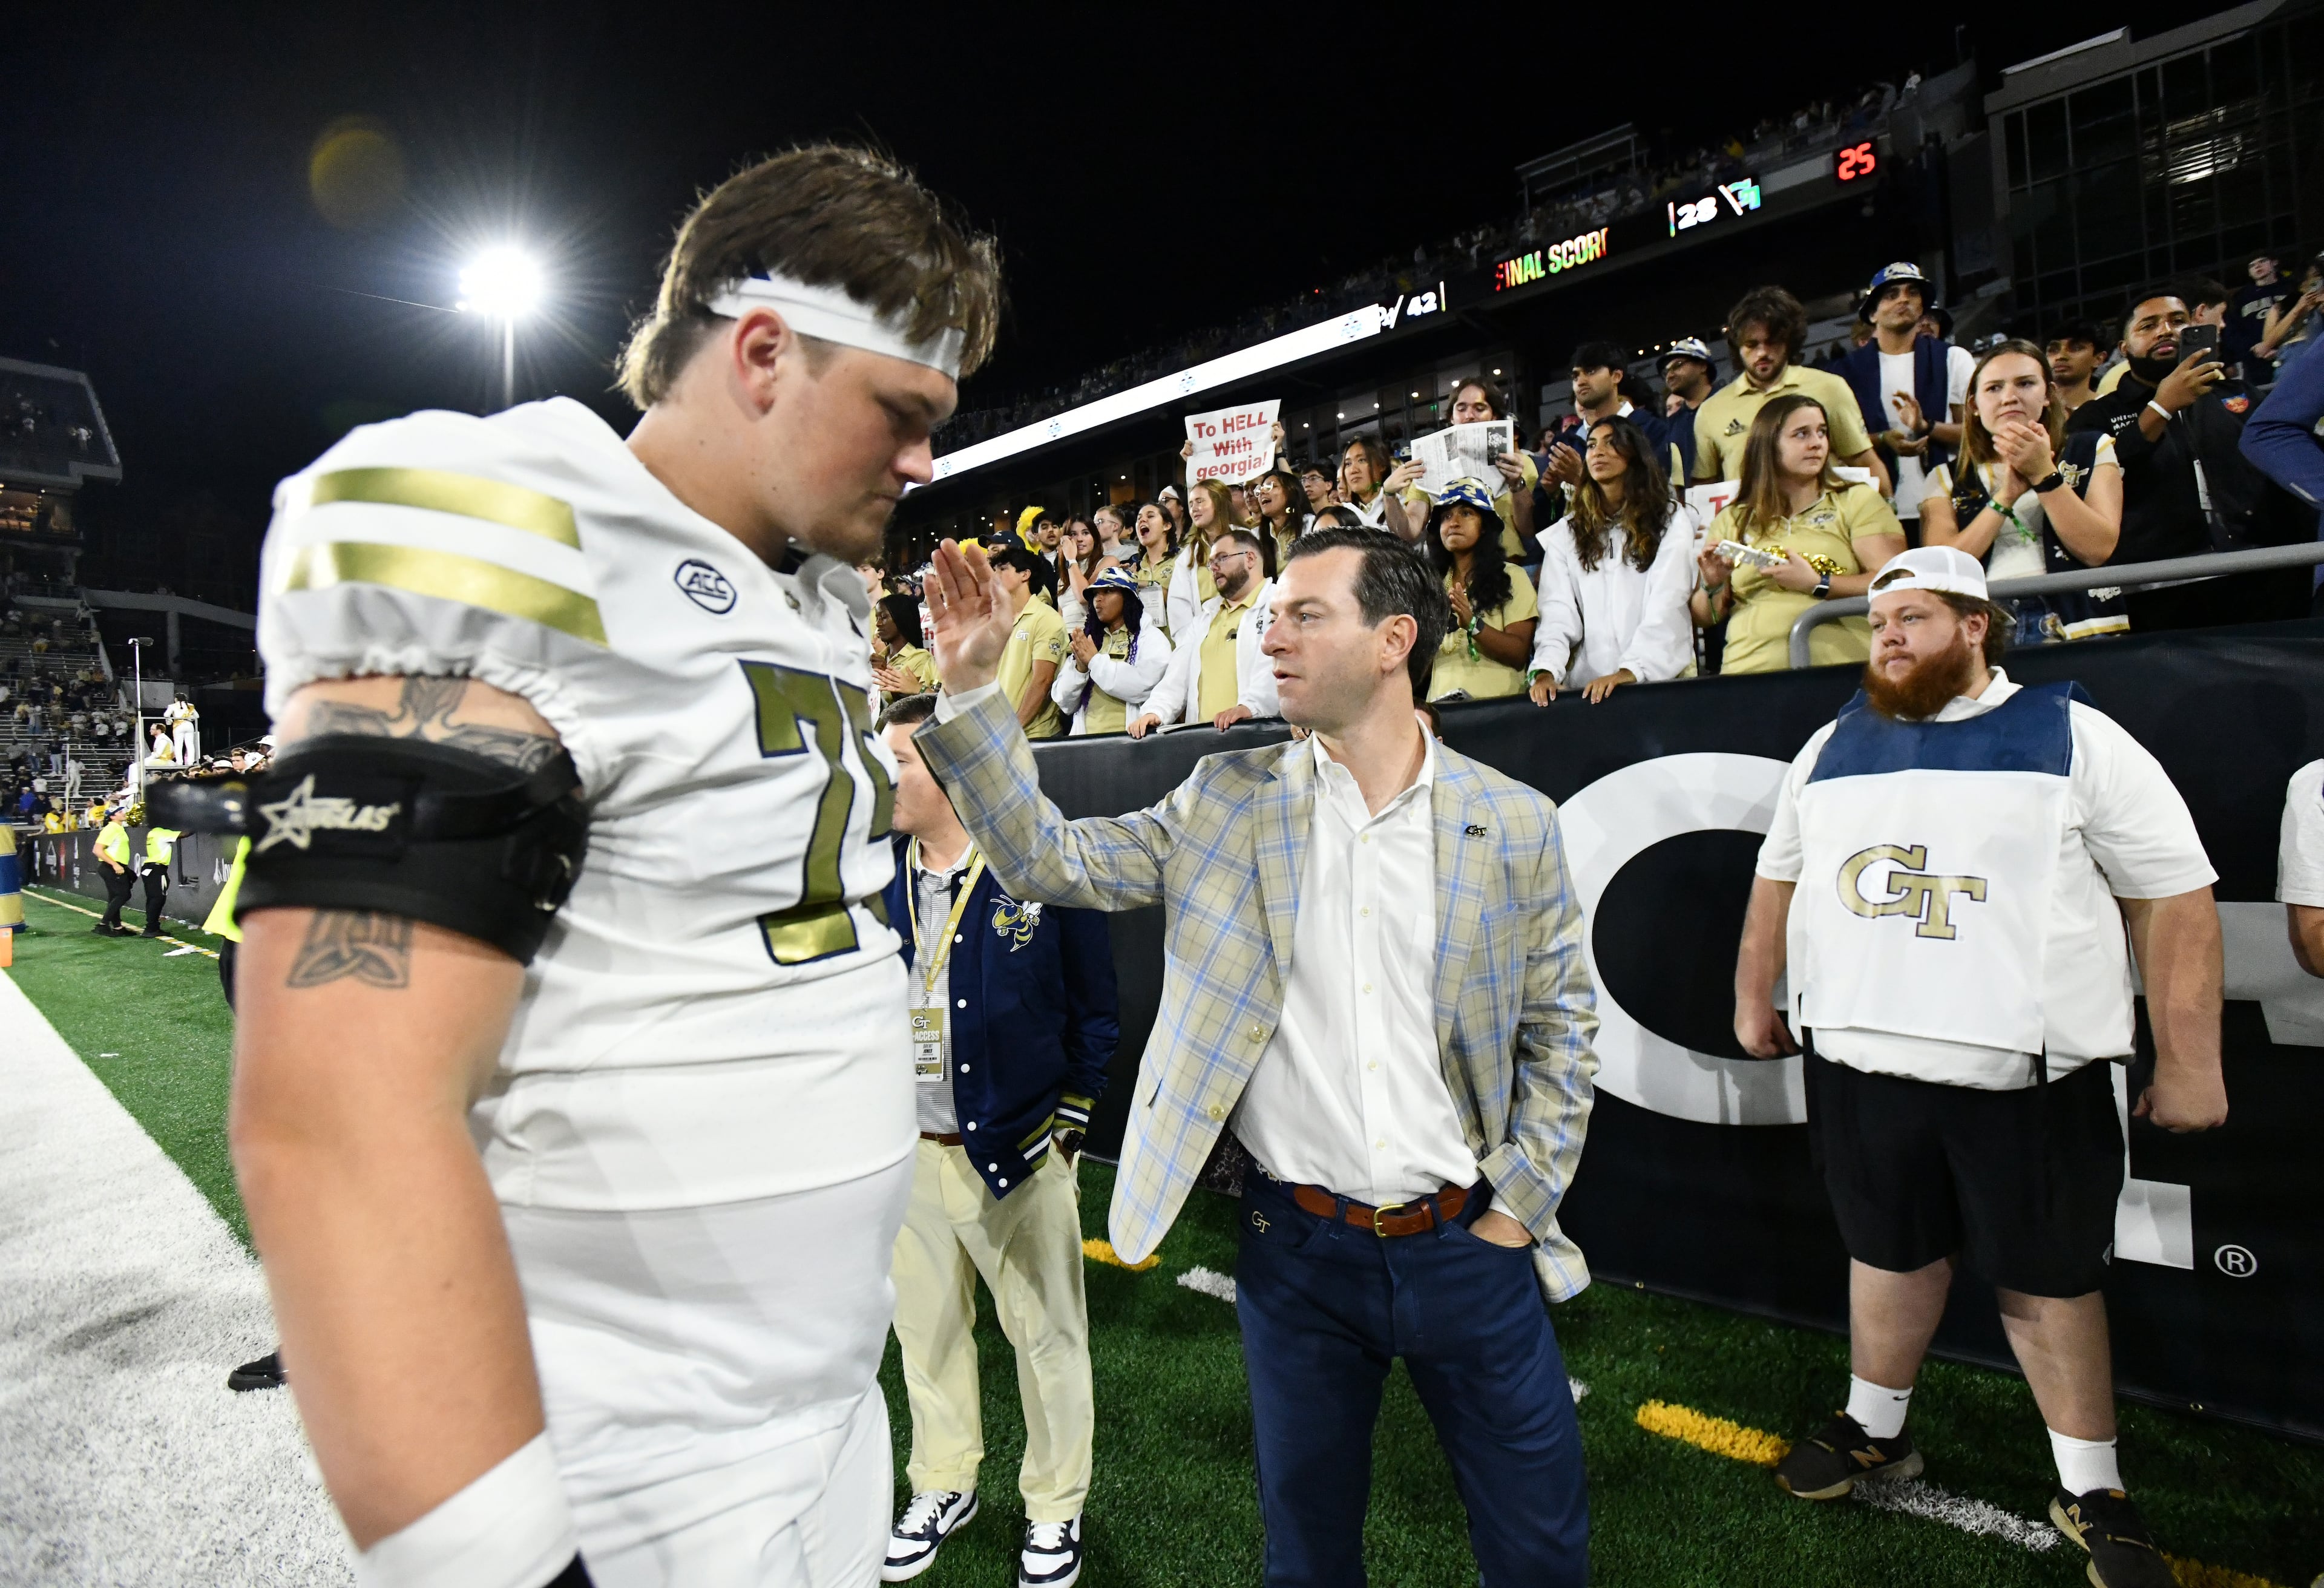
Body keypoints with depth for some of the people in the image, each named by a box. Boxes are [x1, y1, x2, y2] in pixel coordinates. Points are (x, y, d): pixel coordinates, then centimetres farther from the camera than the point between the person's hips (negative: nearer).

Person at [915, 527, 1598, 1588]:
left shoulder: (1515, 826, -5)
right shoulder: (1228, 804, -3)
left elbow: (1560, 1029, 2)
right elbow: (1050, 859, -5)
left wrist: (1518, 1208, -2)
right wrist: (969, 688, -13)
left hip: (1468, 1247, 0)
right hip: (1295, 1249, 1)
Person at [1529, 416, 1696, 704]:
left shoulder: (1671, 521, 8)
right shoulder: (1564, 534, 14)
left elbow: (1666, 608, -4)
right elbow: (1558, 612, 3)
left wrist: (1629, 671, -18)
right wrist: (1546, 670, -15)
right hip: (1587, 685, 2)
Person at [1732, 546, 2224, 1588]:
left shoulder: (2072, 738, -4)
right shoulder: (1835, 747, 9)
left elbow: (2175, 898, -5)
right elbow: (1779, 875, 17)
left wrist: (2188, 1061, -9)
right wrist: (1752, 999, 16)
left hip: (2025, 1073, -3)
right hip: (1860, 1063, 4)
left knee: (2048, 1281, 10)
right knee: (1890, 1255, 17)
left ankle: (2091, 1491, 29)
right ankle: (1874, 1432, 35)